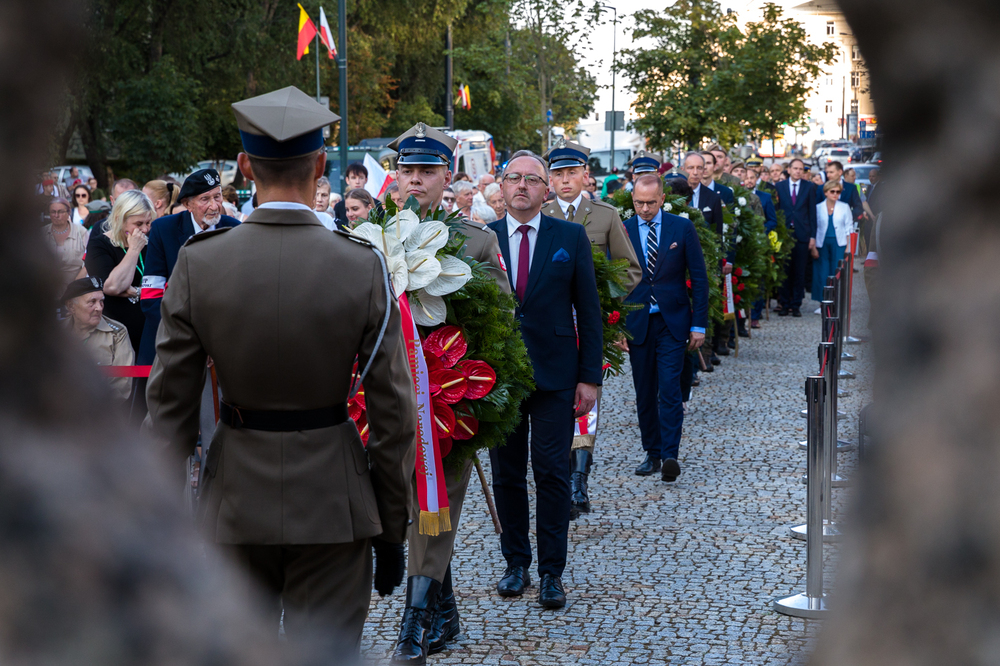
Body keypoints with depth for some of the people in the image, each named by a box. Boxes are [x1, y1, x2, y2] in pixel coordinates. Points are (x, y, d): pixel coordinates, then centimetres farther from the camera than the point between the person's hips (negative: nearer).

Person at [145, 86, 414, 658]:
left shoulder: (197, 263, -8)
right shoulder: (364, 267, -11)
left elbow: (170, 406, -4)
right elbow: (394, 414, -7)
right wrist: (393, 526, 4)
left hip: (235, 501, 2)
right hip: (333, 500, -1)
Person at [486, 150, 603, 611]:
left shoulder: (571, 237, 3)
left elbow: (588, 310, 2)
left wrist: (590, 377, -3)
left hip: (554, 375, -1)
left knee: (552, 474, -1)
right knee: (507, 475, 8)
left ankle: (552, 573, 6)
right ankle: (516, 564, 20)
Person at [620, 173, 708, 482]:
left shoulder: (682, 228, 0)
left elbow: (699, 278, 2)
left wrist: (699, 324, -3)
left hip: (672, 322, -2)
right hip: (637, 324, 2)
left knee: (670, 389, -12)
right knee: (644, 394, 7)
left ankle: (670, 455, -13)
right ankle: (652, 453, 18)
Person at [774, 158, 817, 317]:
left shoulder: (809, 187, 7)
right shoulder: (779, 186, 7)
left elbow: (812, 212, 5)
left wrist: (813, 236, -1)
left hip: (802, 235, 0)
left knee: (799, 272, 2)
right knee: (784, 271, 2)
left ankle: (796, 304, 8)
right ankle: (784, 304, 10)